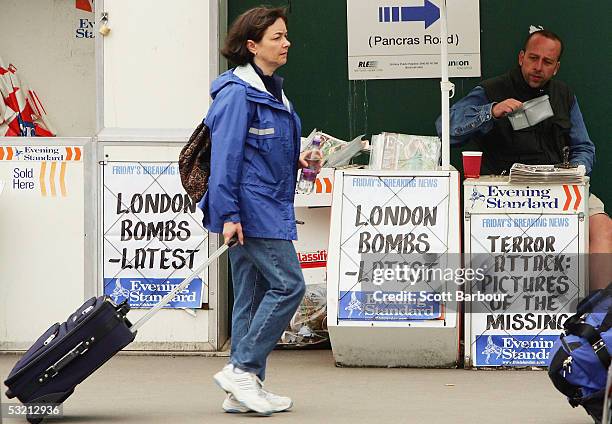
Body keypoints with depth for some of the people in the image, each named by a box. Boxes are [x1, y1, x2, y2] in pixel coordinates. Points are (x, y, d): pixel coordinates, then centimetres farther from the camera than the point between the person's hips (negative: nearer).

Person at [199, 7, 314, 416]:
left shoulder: (272, 90, 17)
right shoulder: (238, 92, -13)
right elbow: (226, 155, -17)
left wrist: (297, 162, 9)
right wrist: (228, 213, -21)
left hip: (269, 207, 10)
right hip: (251, 209, -10)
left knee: (254, 293, 10)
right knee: (288, 285, -12)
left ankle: (244, 389, 12)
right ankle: (242, 369, -7)